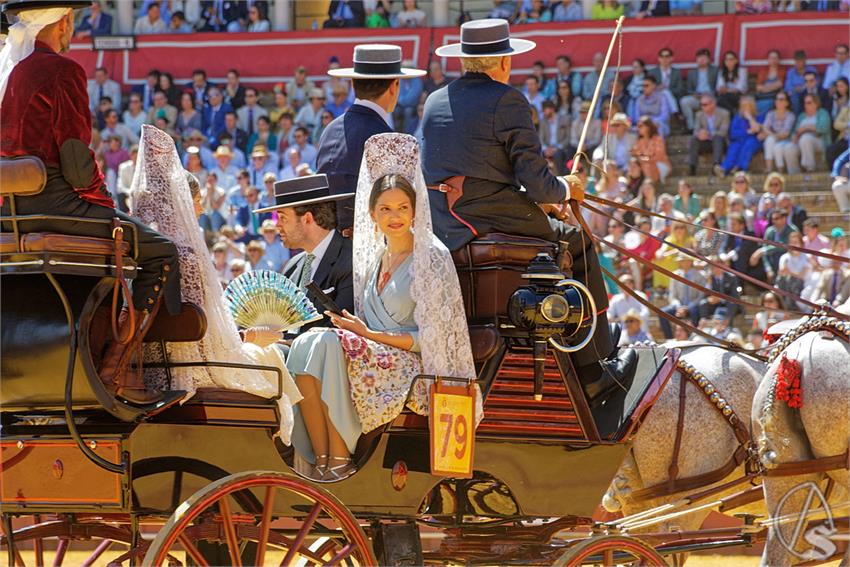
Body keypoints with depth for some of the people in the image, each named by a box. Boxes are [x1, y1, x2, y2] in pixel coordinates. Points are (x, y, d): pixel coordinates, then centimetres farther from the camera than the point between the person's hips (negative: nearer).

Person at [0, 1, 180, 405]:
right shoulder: (62, 71, -11)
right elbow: (76, 159, -16)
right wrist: (100, 195, 3)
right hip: (55, 201, -9)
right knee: (161, 253, -2)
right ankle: (115, 370, -8)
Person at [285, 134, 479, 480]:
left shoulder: (431, 256, -5)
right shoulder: (374, 256, 16)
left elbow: (431, 337, -8)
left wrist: (369, 334, -12)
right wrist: (354, 324, -2)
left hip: (411, 368, -6)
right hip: (373, 357, 6)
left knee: (329, 344, -30)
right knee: (305, 345, -24)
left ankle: (340, 457, -25)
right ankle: (320, 460, -27)